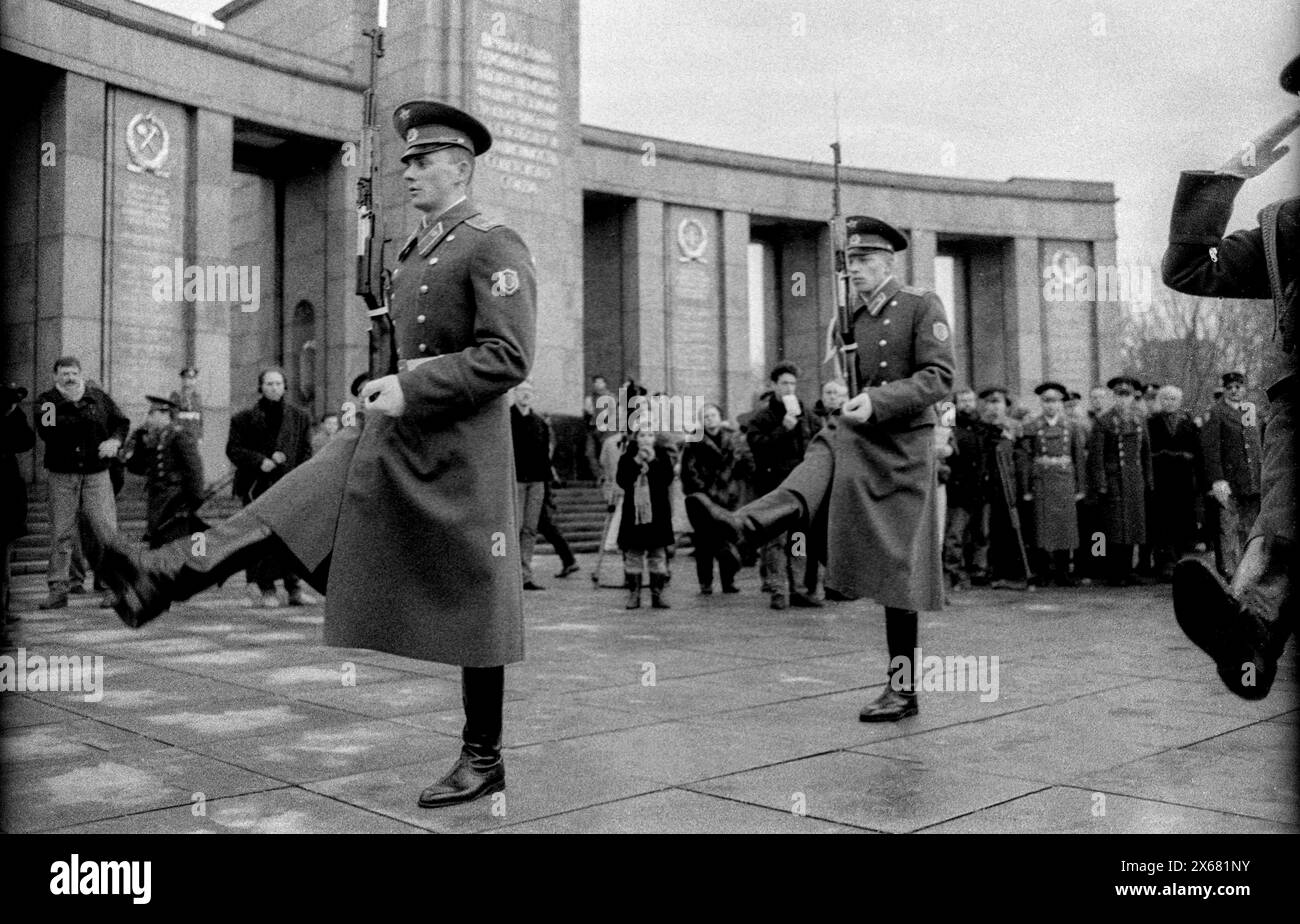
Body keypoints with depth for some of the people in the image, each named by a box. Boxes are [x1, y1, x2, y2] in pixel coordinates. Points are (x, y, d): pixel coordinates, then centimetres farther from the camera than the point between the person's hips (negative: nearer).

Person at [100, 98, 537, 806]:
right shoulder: (417, 249, 16)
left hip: (457, 447, -8)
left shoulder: (495, 246, -12)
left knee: (472, 604, 1)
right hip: (393, 434, 8)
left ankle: (482, 760, 14)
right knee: (289, 503, -5)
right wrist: (391, 387, 11)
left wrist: (410, 389, -22)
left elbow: (510, 357, -21)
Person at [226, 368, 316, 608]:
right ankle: (266, 590, 2)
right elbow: (233, 449, 2)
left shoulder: (299, 417, 11)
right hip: (258, 487, -2)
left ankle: (294, 588, 5)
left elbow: (306, 451, 10)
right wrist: (260, 461, -13)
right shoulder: (244, 418, 6)